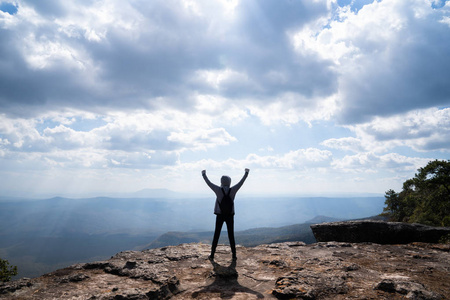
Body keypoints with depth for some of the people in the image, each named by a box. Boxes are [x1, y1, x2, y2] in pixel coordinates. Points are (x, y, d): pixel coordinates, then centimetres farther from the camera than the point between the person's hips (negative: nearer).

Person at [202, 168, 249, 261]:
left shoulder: (218, 190, -13)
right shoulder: (233, 190, -11)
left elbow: (208, 183, 0)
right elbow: (241, 182, 2)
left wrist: (204, 174, 16)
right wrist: (246, 173, 17)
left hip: (220, 215, -1)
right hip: (230, 216, 1)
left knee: (216, 235, 9)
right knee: (231, 235, 9)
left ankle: (212, 255, 13)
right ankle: (234, 255, 11)